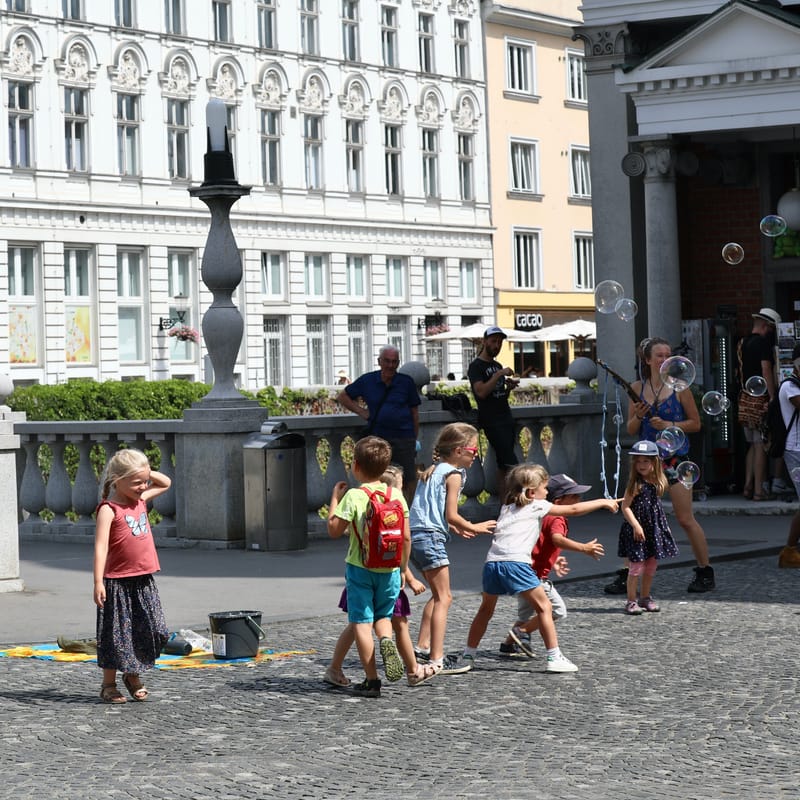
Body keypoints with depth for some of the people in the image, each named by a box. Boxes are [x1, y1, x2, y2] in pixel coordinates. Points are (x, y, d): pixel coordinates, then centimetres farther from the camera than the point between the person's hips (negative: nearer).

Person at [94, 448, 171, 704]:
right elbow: (100, 547, -18)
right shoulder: (108, 510, -12)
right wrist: (98, 582, -24)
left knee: (153, 631, 5)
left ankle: (133, 676, 23)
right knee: (117, 634, 2)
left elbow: (165, 483, 26)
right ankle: (108, 684, 14)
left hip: (144, 581, 6)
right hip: (119, 582, -6)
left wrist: (146, 472, 8)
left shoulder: (140, 500, 9)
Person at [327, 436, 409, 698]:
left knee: (361, 622, 3)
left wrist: (335, 498, 1)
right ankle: (387, 640, -12)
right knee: (383, 615, 22)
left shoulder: (353, 496, -12)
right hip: (389, 569, 4)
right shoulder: (397, 496, 0)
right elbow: (406, 537, 2)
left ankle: (371, 680, 1)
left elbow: (334, 530, -9)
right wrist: (403, 567, 14)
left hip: (360, 568, -4)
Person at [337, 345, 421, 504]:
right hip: (377, 437, 1)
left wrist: (415, 438, 6)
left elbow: (414, 412, 8)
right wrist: (361, 412, 4)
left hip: (404, 438, -1)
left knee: (409, 482, -1)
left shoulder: (406, 382, 3)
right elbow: (342, 397, 15)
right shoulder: (367, 381, 4)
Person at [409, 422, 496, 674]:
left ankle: (423, 647, 25)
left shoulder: (433, 471, 17)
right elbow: (451, 515, -13)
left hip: (416, 535, 9)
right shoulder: (453, 474, -9)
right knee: (443, 598, -6)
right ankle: (436, 660, -10)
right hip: (431, 538, -9)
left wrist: (453, 527, 21)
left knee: (439, 595, 23)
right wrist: (473, 528, 2)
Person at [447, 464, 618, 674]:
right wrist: (603, 502, 26)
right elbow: (574, 510, 15)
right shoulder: (537, 506, 13)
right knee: (544, 607, 3)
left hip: (492, 561, 6)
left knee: (486, 609, 22)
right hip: (516, 563, -6)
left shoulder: (507, 507, 30)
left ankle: (467, 656, 25)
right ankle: (554, 658, -1)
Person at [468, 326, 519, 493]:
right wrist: (499, 374, -20)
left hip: (506, 418, 8)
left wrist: (509, 387, 3)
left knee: (503, 467, 4)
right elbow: (481, 391, -19)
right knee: (511, 463, -15)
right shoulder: (476, 366, -5)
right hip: (491, 421, -8)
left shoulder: (498, 366, 20)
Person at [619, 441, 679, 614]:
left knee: (651, 565, 13)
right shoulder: (636, 484, -13)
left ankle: (645, 598, 26)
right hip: (637, 530, -7)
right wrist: (636, 525, -22)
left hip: (654, 528, 7)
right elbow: (625, 507, -16)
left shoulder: (658, 482, 7)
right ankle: (632, 601, 2)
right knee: (636, 566, -5)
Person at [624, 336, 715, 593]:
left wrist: (669, 425, -14)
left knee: (685, 519, -5)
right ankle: (627, 575, 12)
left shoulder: (679, 387, -3)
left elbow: (695, 423, 0)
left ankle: (705, 572, 7)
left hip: (675, 458, -4)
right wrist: (638, 417, -11)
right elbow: (631, 430, 10)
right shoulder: (637, 388, 6)